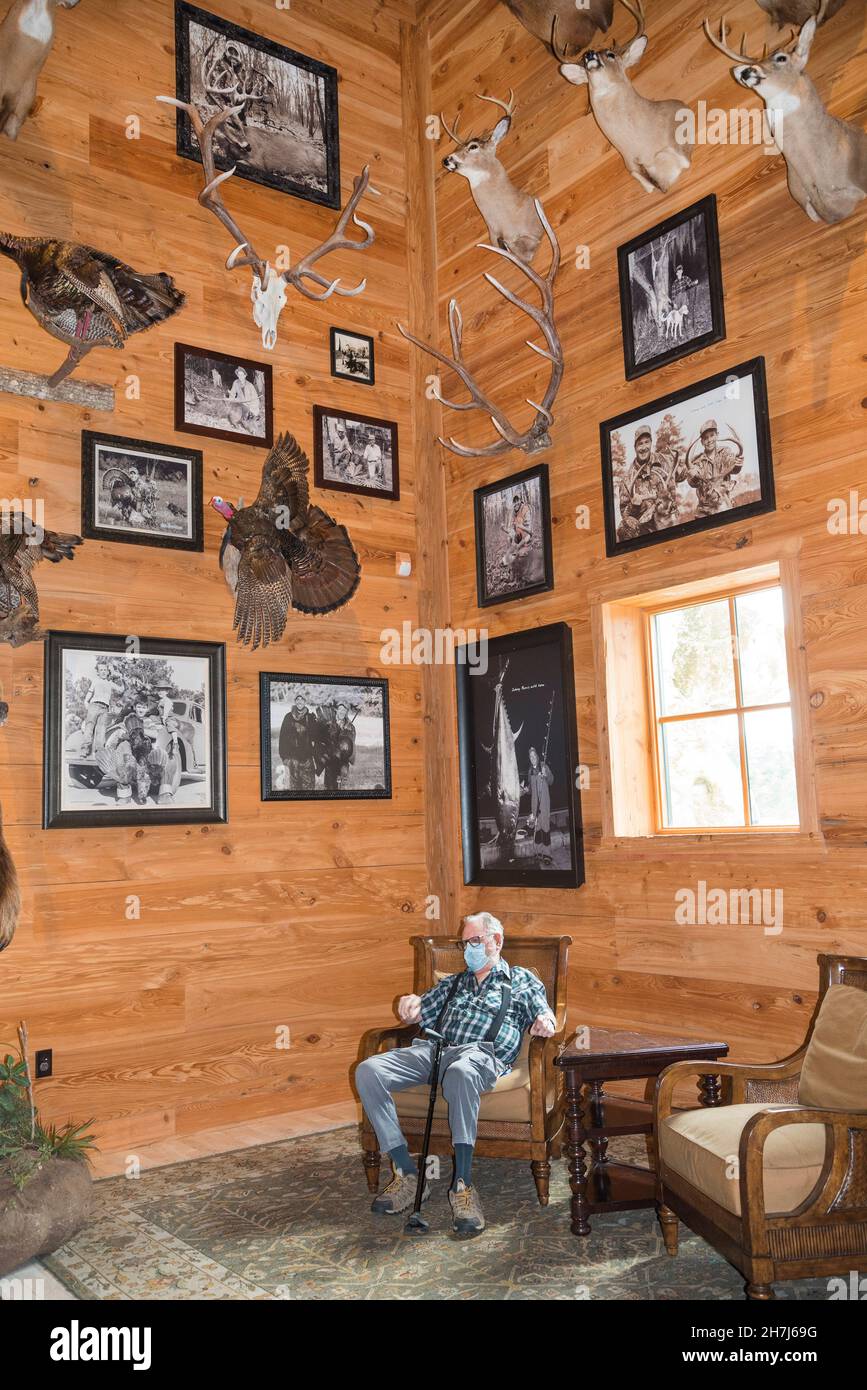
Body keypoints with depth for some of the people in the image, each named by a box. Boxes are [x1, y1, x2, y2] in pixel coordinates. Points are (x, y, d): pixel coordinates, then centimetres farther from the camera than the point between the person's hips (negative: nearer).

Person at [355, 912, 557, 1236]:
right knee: (367, 1071, -22)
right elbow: (416, 1015, 29)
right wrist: (411, 1003, 4)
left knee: (460, 1071, -44)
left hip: (482, 1054, -5)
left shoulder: (522, 980, 23)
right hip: (434, 1049, 5)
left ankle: (462, 1184, -38)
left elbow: (545, 1017, 11)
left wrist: (544, 1021, -14)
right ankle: (406, 1175, -20)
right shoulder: (452, 983, 34)